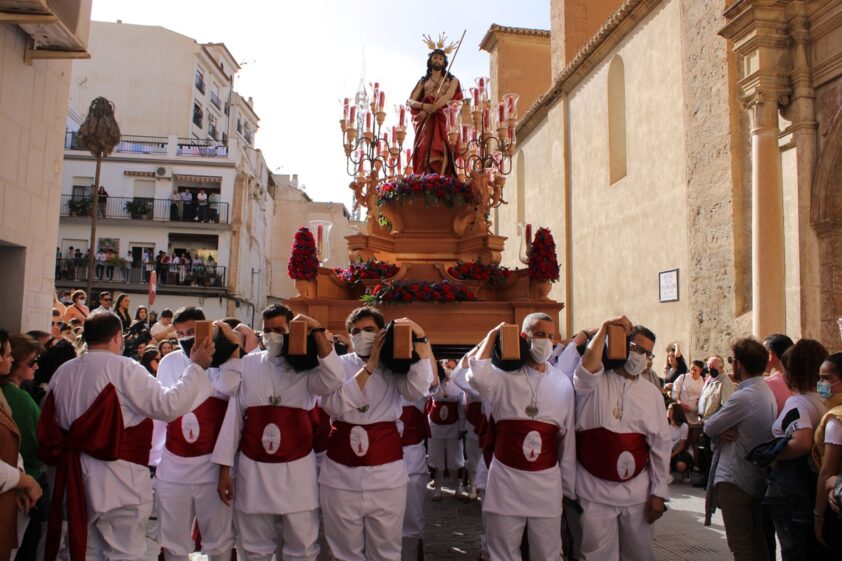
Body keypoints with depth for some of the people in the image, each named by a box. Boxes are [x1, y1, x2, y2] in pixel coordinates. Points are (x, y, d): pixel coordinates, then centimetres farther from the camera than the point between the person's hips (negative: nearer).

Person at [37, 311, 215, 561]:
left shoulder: (63, 372, 7)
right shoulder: (123, 368, -14)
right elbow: (168, 405, -17)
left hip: (77, 476, 7)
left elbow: (50, 428, 15)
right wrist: (196, 367, -10)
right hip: (119, 478, -7)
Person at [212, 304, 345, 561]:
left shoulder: (306, 367, -3)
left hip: (296, 469, -1)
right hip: (253, 468, 2)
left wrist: (317, 331, -21)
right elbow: (233, 416, 3)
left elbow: (334, 379, -24)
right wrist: (224, 468, 3)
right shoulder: (246, 365, 1)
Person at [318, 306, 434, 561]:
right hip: (341, 474, 0)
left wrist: (420, 339, -18)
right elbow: (334, 405, -14)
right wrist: (370, 366, -17)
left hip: (386, 473, 0)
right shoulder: (340, 364, 2)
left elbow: (417, 389, -17)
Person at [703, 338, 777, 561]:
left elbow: (709, 427, -15)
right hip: (760, 477, 9)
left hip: (735, 480, -9)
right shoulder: (767, 392, 8)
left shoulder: (743, 397, -23)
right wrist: (723, 429, -8)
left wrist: (720, 431, 5)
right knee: (758, 542, 16)